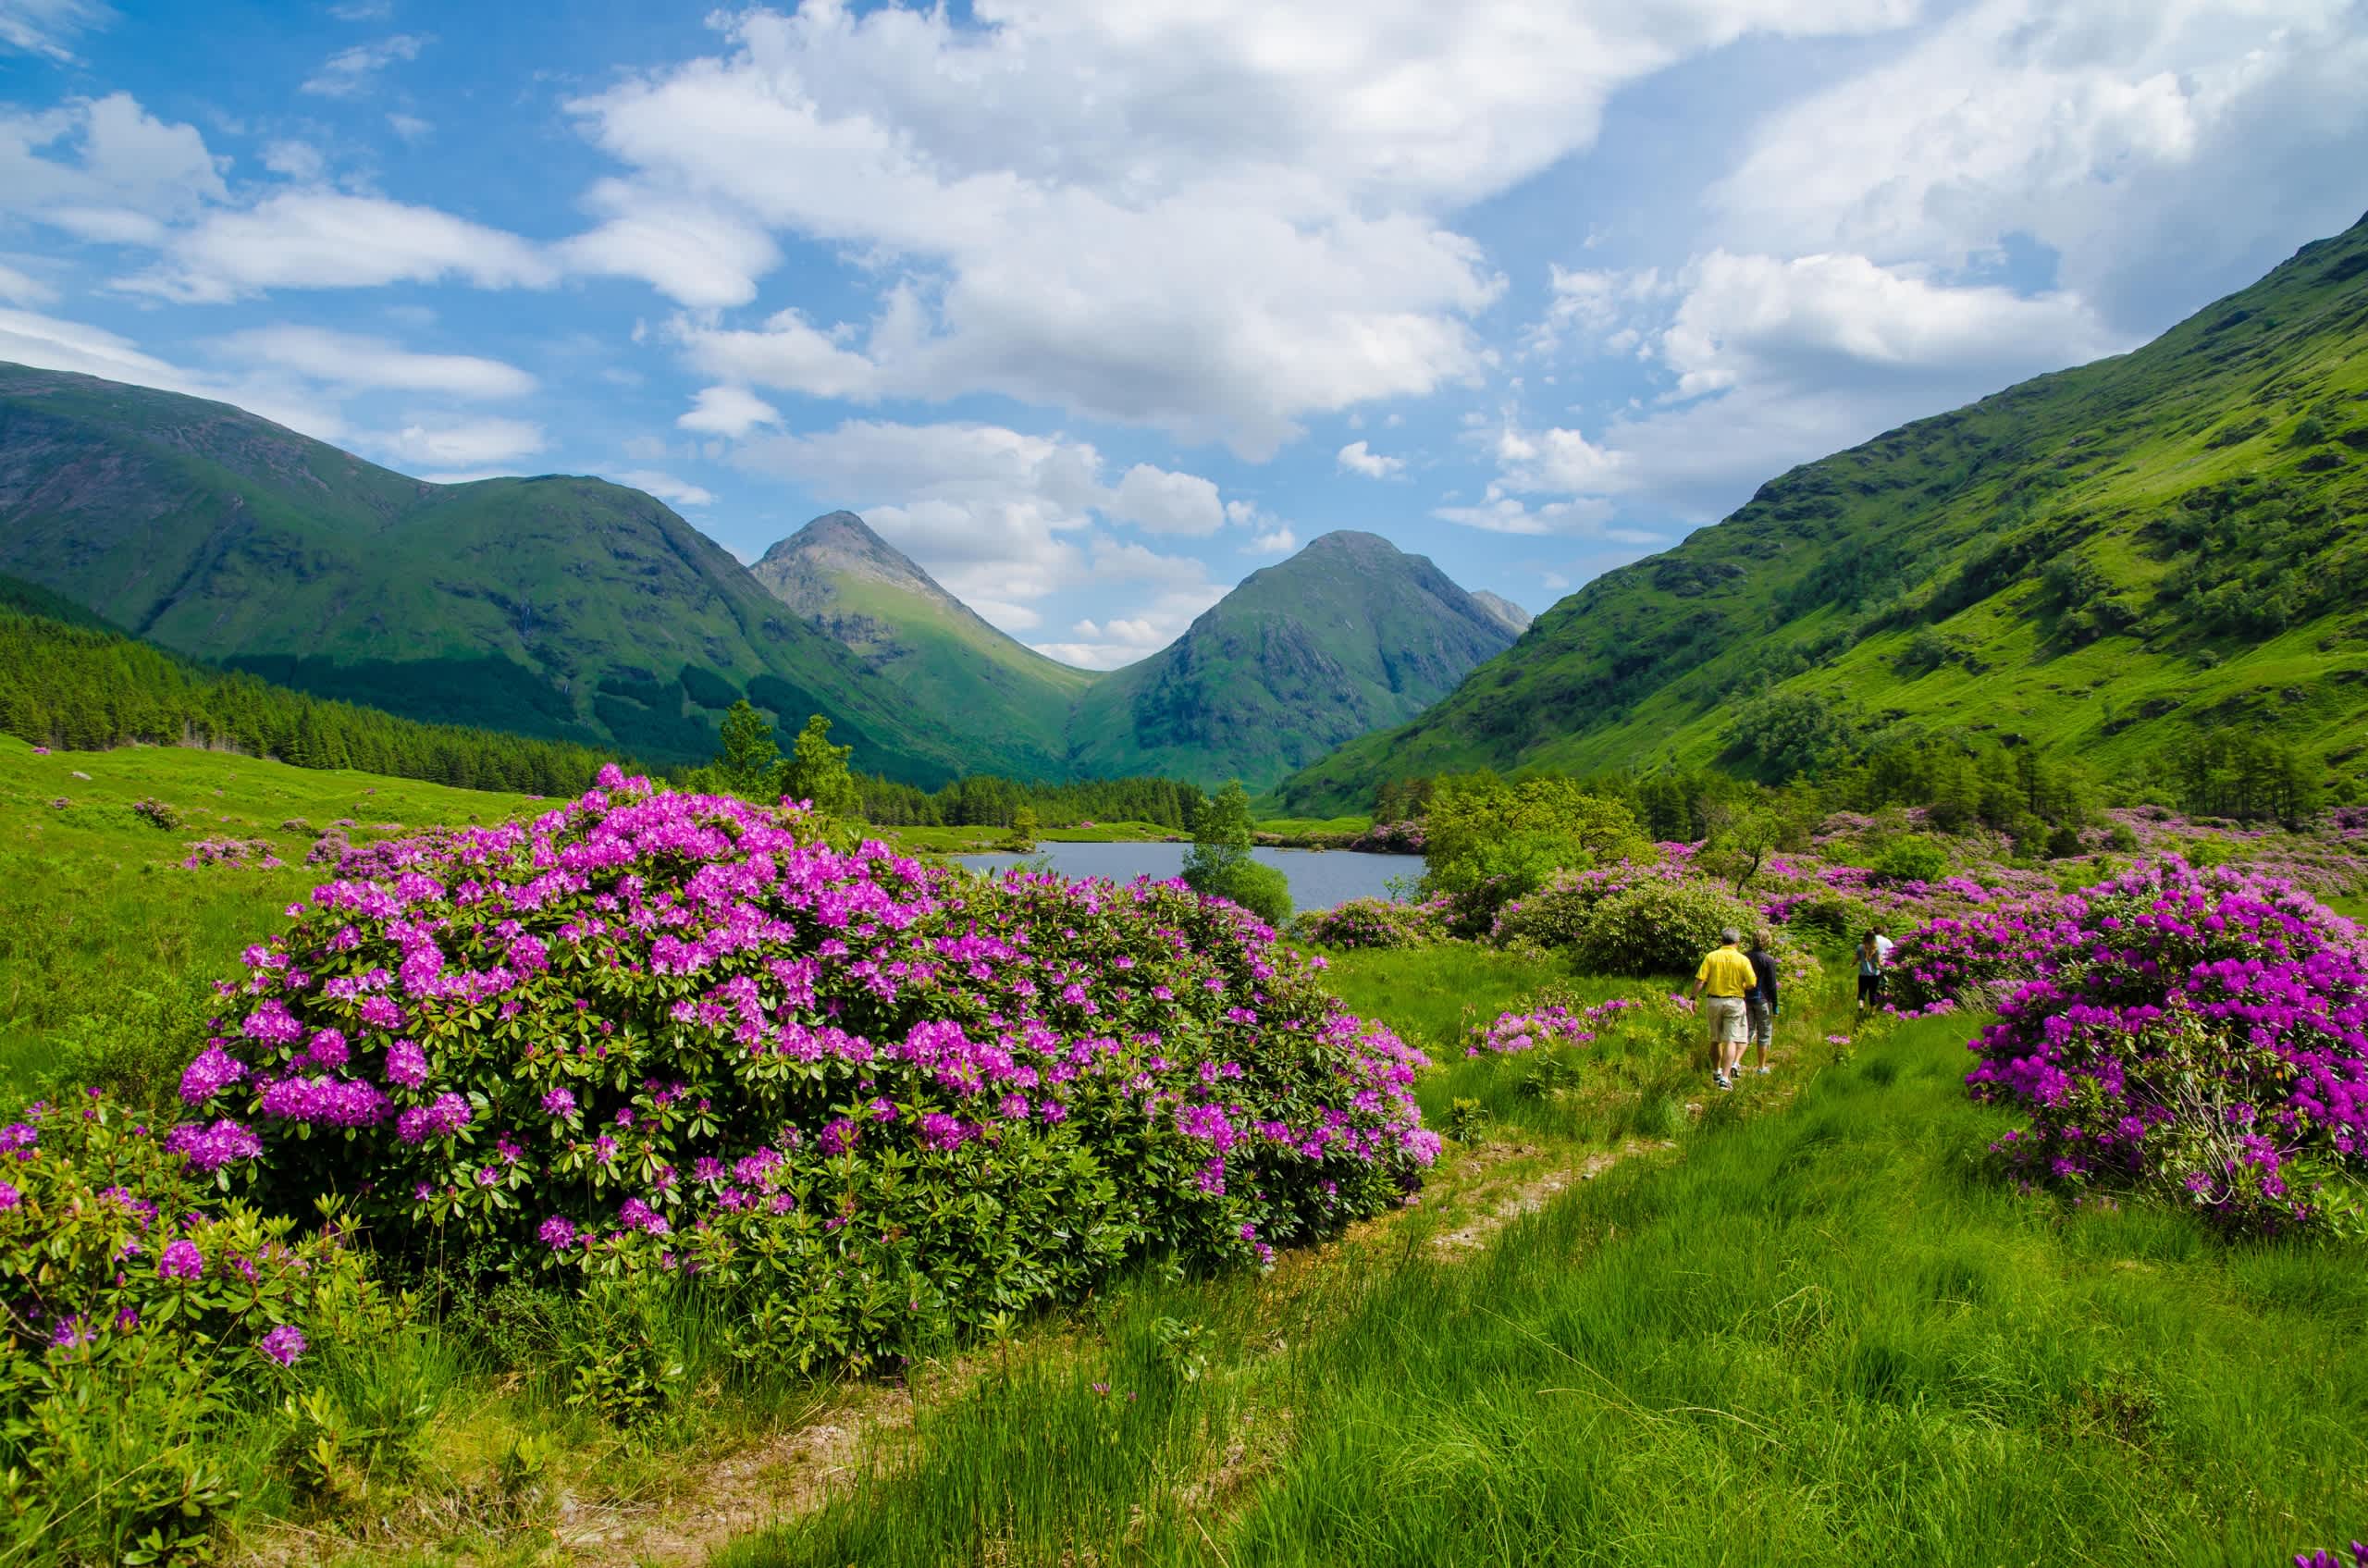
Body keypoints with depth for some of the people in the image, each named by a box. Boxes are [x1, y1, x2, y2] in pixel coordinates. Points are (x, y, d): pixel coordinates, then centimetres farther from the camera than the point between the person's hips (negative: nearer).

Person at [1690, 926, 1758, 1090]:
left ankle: (1718, 1071, 31)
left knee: (1715, 1040, 17)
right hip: (1734, 1002, -2)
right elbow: (1752, 984, -7)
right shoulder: (1742, 960, -6)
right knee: (1731, 1040, -1)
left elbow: (1700, 981, -9)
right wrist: (1740, 987, 14)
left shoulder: (1711, 957, -5)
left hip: (1713, 1001, 2)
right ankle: (1725, 1078, -10)